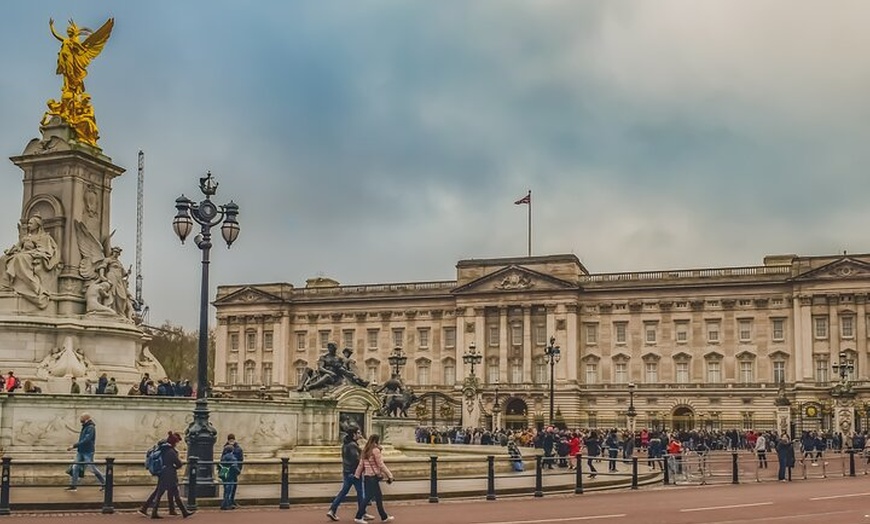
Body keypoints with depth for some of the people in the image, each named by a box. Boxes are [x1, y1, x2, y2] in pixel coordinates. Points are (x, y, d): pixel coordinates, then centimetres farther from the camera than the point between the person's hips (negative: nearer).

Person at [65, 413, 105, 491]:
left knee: (92, 468, -2)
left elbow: (86, 440, -26)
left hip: (88, 452, -9)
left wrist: (74, 446, -26)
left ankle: (104, 483, 10)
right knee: (75, 467, 4)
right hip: (80, 451, 9)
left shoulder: (91, 428, -17)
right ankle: (73, 485, 9)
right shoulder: (85, 427, 12)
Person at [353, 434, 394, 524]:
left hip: (366, 476, 9)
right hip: (373, 477, -9)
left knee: (378, 497, 14)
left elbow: (361, 464, 11)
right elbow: (381, 465, -13)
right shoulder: (375, 450, -12)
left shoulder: (365, 451, 11)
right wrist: (389, 476, -9)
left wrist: (357, 475, 14)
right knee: (368, 497, 0)